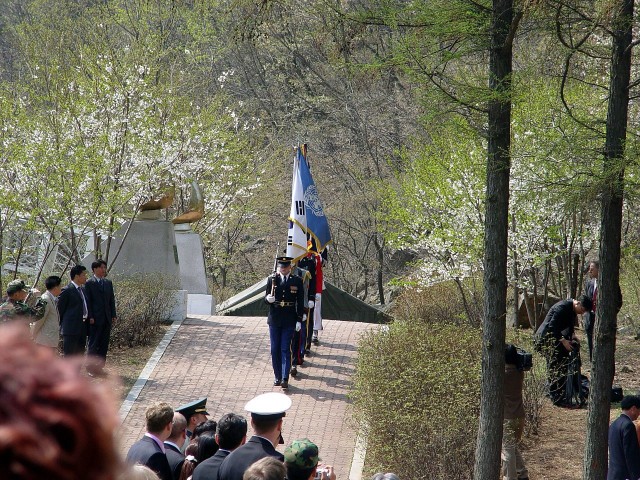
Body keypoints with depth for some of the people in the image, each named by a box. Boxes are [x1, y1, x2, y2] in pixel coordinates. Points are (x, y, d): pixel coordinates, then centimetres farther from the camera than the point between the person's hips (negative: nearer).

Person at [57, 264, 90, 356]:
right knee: (69, 355, -7)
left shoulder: (83, 289, 15)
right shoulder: (67, 291, -10)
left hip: (82, 328, 8)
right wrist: (62, 325, -5)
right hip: (71, 328, -8)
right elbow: (60, 310, -7)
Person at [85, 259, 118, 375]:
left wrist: (114, 315, 8)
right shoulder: (89, 283, -5)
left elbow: (112, 300, 15)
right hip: (95, 319, -6)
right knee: (93, 344, -2)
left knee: (104, 344, 8)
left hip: (107, 319, 6)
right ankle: (91, 366, 4)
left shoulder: (108, 283, 14)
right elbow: (88, 301, -8)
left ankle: (100, 366, 14)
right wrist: (90, 317, -13)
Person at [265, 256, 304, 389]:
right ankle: (277, 377, 16)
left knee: (285, 350, -7)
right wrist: (268, 298, -21)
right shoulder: (272, 280, 4)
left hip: (289, 321, -2)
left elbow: (300, 302, 2)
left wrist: (299, 320, -2)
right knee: (275, 349, 6)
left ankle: (285, 378, -9)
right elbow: (266, 298, 5)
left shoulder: (297, 281, 1)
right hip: (274, 320, 2)